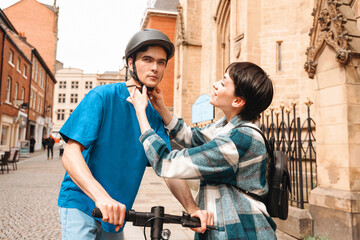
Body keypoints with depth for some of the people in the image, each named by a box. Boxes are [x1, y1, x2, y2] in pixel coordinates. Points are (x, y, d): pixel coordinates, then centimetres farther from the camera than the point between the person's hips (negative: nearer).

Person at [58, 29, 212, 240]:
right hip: (82, 203, -5)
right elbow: (70, 154, -21)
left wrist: (192, 208, -20)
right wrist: (101, 196, -37)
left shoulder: (154, 116, 2)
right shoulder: (102, 96, -14)